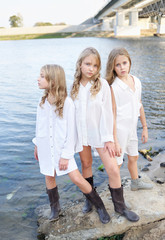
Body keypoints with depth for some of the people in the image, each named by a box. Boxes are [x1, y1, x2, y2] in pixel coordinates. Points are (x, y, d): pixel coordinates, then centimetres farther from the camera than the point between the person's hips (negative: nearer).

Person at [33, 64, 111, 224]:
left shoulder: (67, 102, -16)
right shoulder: (42, 101, 1)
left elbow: (71, 131, -15)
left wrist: (66, 155, -14)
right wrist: (37, 145, 18)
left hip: (61, 148, -5)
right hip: (45, 147, 5)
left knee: (77, 178, -7)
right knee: (49, 177, 15)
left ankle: (99, 206, 13)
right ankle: (55, 207, 38)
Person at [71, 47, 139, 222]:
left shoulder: (102, 84, -11)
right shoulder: (75, 86, -2)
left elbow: (107, 112, -11)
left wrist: (108, 138, -12)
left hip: (99, 132, -2)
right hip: (81, 132, 3)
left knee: (113, 169, -3)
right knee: (86, 164, 17)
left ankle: (119, 206, 18)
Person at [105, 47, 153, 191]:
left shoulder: (136, 81, 1)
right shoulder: (113, 87, -20)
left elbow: (139, 105, 11)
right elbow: (112, 116, -20)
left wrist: (145, 127, 15)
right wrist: (115, 141, -20)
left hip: (132, 128, 7)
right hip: (119, 129, -7)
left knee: (133, 157, 25)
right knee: (117, 163, 3)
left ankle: (136, 183, 49)